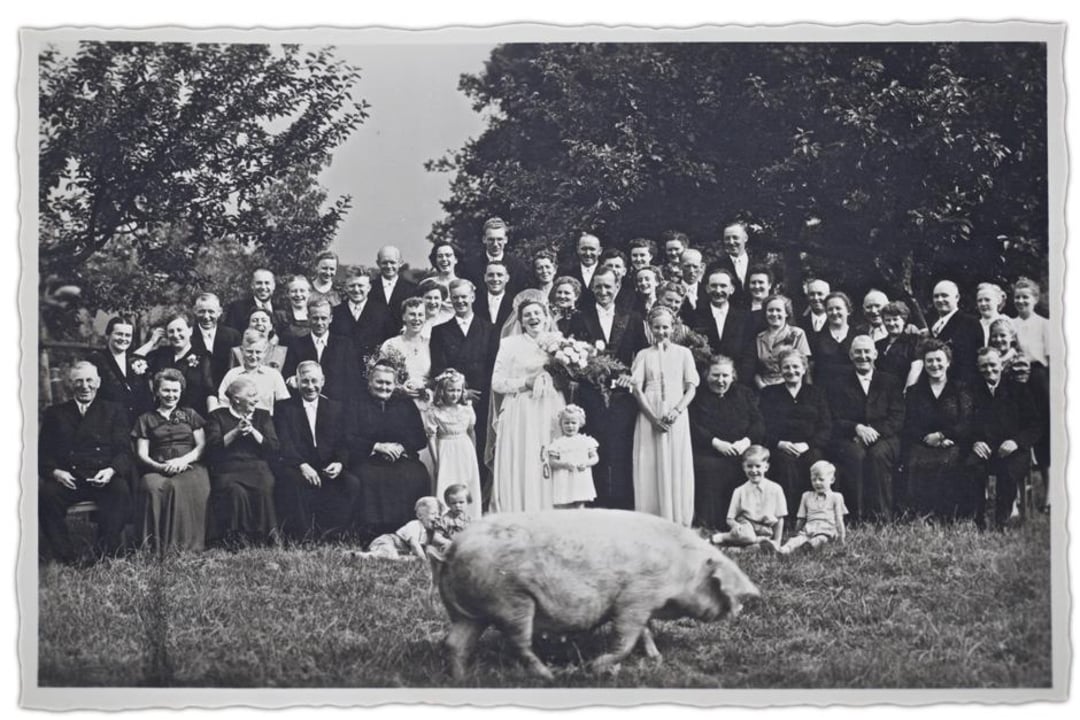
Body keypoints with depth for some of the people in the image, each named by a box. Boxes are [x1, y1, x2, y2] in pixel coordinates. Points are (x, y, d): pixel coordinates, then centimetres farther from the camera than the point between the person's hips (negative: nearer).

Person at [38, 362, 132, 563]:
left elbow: (124, 451, 6)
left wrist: (111, 470, -16)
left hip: (104, 479, -1)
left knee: (120, 489, -34)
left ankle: (106, 555, -26)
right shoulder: (54, 413, 19)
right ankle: (64, 557, -22)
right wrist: (55, 472, -12)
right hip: (66, 479, 1)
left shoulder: (114, 411, 16)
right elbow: (43, 454, 11)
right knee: (43, 492, -31)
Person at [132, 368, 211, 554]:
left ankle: (188, 544, -38)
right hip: (158, 470, 0)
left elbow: (202, 445, 13)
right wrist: (160, 466, -10)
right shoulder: (146, 419, 22)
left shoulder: (190, 415, 24)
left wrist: (184, 459, -8)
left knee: (190, 488, -39)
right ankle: (155, 546, -39)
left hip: (189, 467, 0)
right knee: (153, 487, -38)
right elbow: (142, 454, 12)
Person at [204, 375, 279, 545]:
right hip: (227, 471, -2)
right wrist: (235, 432, -9)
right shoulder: (217, 416, 13)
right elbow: (212, 448, -1)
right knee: (236, 492, -35)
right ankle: (236, 540, -25)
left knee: (263, 490, -32)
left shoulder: (262, 416, 20)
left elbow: (273, 450, 9)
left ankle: (261, 540, -23)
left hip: (257, 468, 2)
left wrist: (253, 431, -2)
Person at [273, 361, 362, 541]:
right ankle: (302, 535, -28)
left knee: (352, 482, -27)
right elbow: (283, 443, -3)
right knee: (291, 481, -36)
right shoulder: (284, 407, 11)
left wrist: (340, 463, -15)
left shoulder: (338, 409, 18)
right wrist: (302, 465, -21)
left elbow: (346, 444, 8)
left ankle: (331, 533, -23)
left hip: (329, 470, 2)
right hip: (296, 468, -2)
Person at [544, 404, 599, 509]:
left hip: (581, 481, 2)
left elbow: (595, 458, 8)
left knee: (580, 508, 3)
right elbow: (551, 462, -3)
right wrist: (564, 464, -19)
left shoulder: (586, 441, 6)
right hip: (563, 482, -2)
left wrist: (586, 463, -11)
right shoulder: (558, 443, 0)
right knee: (563, 508, -5)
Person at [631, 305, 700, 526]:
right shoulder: (643, 355, 12)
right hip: (649, 417, 0)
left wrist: (676, 411, -13)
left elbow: (691, 388, 5)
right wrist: (653, 417, -11)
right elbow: (637, 389, 3)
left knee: (677, 468, -4)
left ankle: (678, 525, -4)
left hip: (676, 417, 0)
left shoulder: (683, 353, 11)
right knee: (650, 469, -4)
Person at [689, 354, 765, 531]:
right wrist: (716, 443, -14)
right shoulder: (698, 396, 13)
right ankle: (706, 528, -29)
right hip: (708, 453, -2)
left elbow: (758, 423, 11)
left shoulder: (745, 394, 22)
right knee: (709, 469, -33)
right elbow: (692, 428, -1)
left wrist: (746, 441, -9)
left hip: (741, 452, 2)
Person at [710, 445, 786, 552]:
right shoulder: (740, 491, 2)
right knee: (744, 534, -39)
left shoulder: (775, 490, 0)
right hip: (746, 526, -2)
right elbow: (730, 519, 4)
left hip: (766, 530, 2)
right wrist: (736, 525, -19)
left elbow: (780, 519, 5)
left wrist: (776, 542, 0)